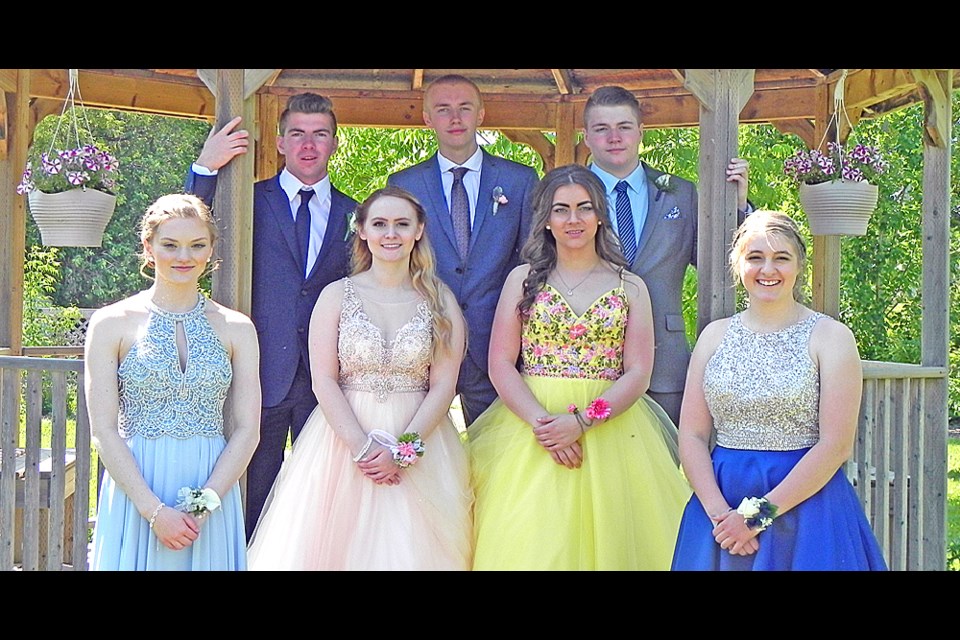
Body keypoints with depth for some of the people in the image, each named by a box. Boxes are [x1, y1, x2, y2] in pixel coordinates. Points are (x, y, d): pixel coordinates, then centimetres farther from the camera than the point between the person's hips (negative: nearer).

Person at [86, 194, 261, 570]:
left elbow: (246, 430, 1)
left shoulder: (236, 328, 5)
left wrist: (203, 506, -11)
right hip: (134, 493, -1)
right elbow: (103, 430, -5)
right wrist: (154, 510, -14)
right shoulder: (112, 324, 0)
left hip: (213, 493, 2)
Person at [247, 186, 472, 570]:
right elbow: (324, 382, -4)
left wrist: (402, 450, -12)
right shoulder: (336, 295, 3)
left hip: (419, 441, 0)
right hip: (344, 435, 0)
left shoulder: (440, 300, 4)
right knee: (340, 545, 0)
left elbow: (443, 385, -2)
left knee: (410, 549, 0)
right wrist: (361, 447, -14)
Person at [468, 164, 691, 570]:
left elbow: (638, 374, -1)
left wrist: (581, 421, -15)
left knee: (605, 540, 0)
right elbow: (500, 365, 0)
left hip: (609, 428, 0)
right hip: (528, 426, 0)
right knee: (531, 543, -3)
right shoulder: (523, 279, 7)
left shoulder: (630, 287, 7)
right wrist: (541, 423, -14)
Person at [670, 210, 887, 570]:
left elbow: (836, 446, -11)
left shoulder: (831, 337, -4)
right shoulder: (715, 335, 6)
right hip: (720, 498, 3)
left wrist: (760, 514, -14)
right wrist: (720, 513, -13)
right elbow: (692, 436, 1)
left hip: (804, 506, -3)